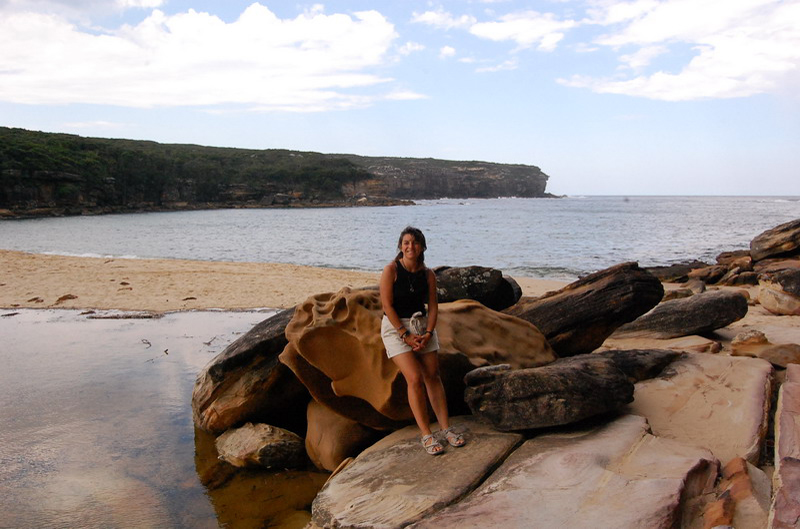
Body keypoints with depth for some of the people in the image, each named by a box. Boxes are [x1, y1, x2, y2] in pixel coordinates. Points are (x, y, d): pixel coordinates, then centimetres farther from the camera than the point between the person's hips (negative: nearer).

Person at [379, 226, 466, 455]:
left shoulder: (428, 274, 0)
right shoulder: (391, 270, -13)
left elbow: (433, 306, 2)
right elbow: (387, 305, -14)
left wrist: (428, 333, -11)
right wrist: (405, 335, -16)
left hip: (422, 325, 4)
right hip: (395, 327, -4)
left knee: (433, 377, 3)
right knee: (415, 379, -13)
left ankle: (446, 428, 13)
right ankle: (426, 435, -4)